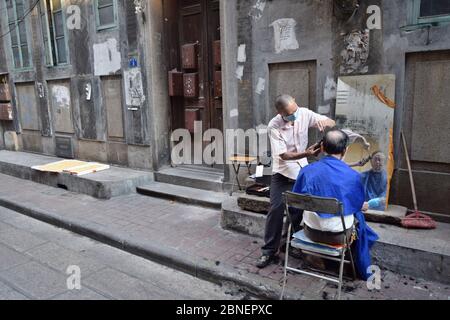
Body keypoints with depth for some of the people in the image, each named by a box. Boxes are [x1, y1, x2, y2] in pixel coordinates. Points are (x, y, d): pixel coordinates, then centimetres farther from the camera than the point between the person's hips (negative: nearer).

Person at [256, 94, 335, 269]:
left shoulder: (304, 114, -11)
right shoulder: (274, 126, -21)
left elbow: (332, 123, -7)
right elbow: (283, 155, -23)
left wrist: (323, 121, -31)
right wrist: (306, 153, -38)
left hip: (302, 171, 4)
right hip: (282, 172, -3)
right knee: (276, 210, -9)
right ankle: (269, 251, 2)